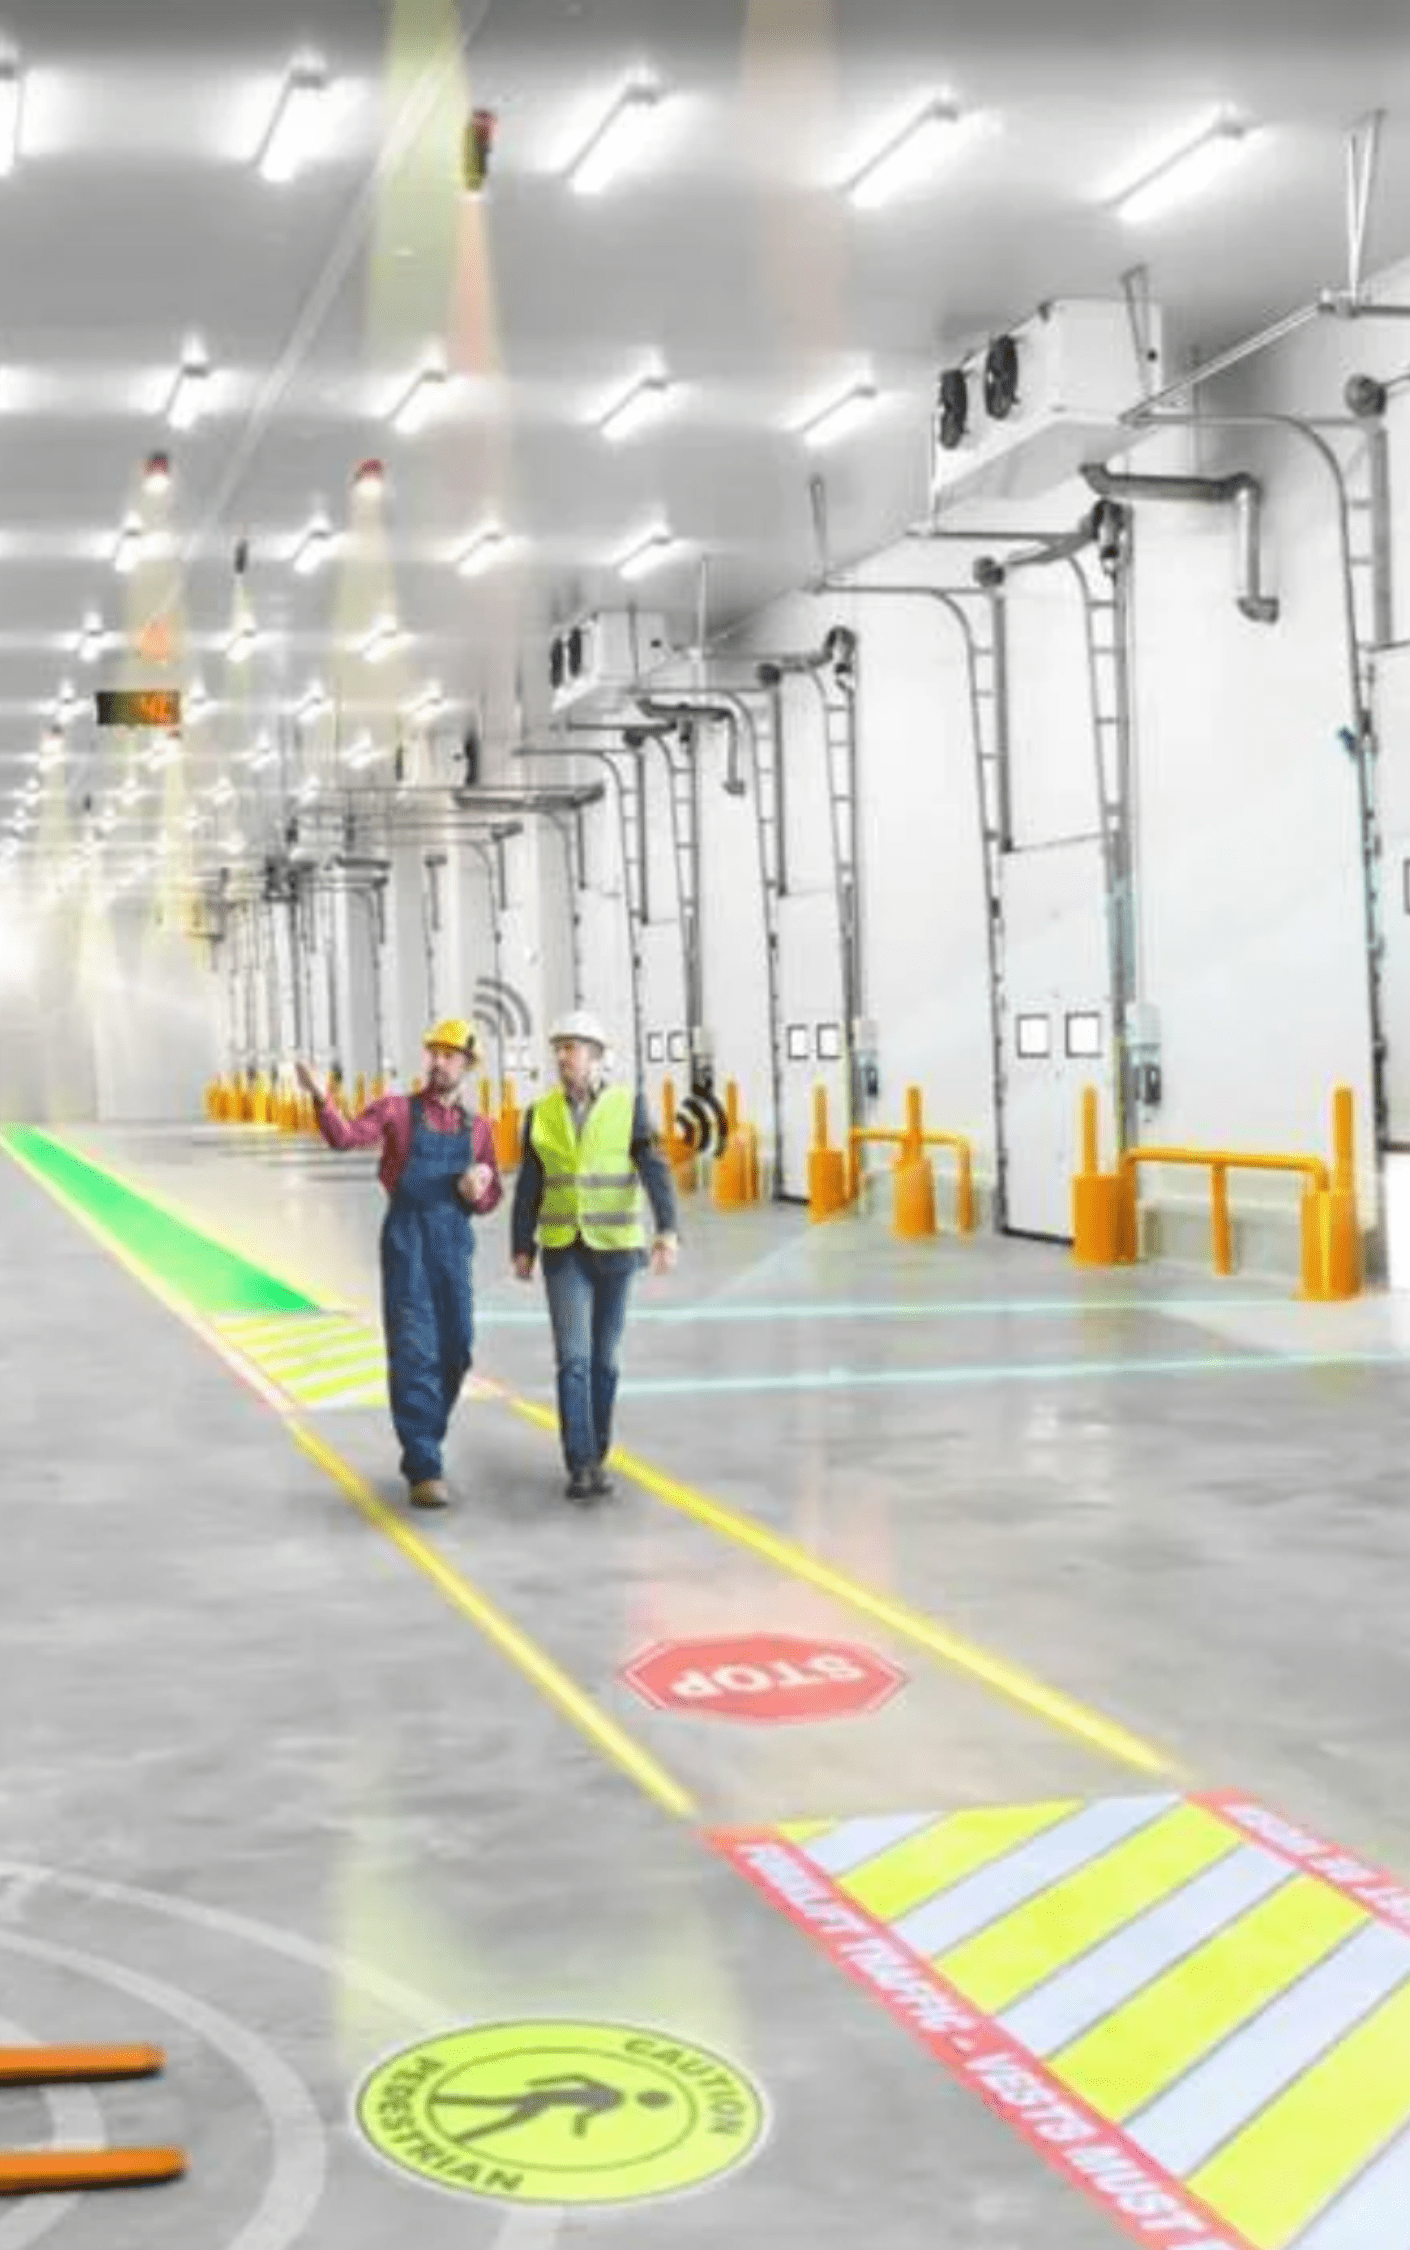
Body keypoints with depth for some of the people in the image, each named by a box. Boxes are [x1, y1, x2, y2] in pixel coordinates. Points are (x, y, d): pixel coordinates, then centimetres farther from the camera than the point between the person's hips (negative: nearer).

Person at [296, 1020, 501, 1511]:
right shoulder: (396, 1109, 2)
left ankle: (420, 1449, 28)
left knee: (454, 1353, 8)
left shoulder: (476, 1128, 14)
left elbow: (490, 1197, 16)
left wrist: (474, 1192, -9)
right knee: (414, 1354, -11)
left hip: (453, 1245, 4)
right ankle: (424, 1471, -11)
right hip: (406, 1239, -4)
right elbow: (346, 1136, -16)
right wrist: (319, 1096, -35)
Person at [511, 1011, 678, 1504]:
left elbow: (654, 1171, -15)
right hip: (564, 1249, 0)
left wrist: (667, 1233, -27)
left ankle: (594, 1458, 24)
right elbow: (529, 1186, 5)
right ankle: (582, 1467, -13)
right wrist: (521, 1250, 5)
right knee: (573, 1358, -12)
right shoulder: (542, 1112, 0)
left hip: (615, 1247, 0)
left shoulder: (629, 1105, -6)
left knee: (602, 1357, 9)